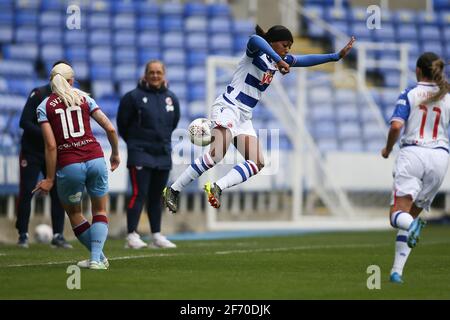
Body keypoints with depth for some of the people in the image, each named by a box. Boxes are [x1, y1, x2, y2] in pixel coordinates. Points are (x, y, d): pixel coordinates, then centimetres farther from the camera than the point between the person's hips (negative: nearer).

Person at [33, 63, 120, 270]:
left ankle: (100, 257, 19)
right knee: (99, 211, 16)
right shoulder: (84, 99, 11)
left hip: (69, 165, -2)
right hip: (95, 158, 2)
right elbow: (110, 129, 7)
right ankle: (96, 258, -3)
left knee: (73, 212, 21)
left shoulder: (44, 107, 5)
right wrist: (115, 154, 23)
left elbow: (51, 146, -4)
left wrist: (49, 179, 1)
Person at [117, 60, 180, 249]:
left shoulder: (171, 99, 7)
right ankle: (132, 235, -13)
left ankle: (157, 236, 16)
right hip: (140, 153, -5)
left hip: (163, 154, 5)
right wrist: (134, 141, 9)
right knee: (139, 193, -13)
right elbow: (122, 123, 0)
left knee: (157, 196, 11)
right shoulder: (134, 97, -8)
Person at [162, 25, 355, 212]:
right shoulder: (256, 53, -8)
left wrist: (337, 56, 17)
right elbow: (255, 40, -32)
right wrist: (278, 60, -43)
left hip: (244, 117, 9)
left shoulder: (280, 60, 15)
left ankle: (216, 187, -15)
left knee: (257, 163, -6)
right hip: (227, 108, -9)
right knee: (216, 154, -25)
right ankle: (173, 190, -20)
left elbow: (306, 60, 22)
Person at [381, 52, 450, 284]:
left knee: (398, 215, -6)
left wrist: (388, 149, 6)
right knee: (412, 214, 12)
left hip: (412, 154, -3)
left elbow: (396, 126, -11)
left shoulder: (409, 94, 1)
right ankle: (397, 270, 4)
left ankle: (413, 225, -43)